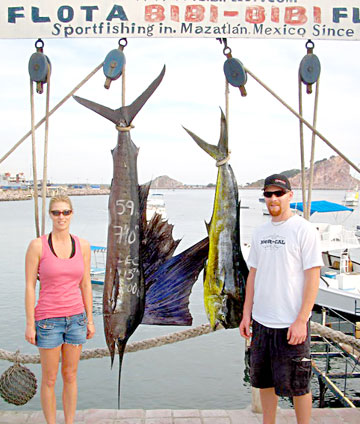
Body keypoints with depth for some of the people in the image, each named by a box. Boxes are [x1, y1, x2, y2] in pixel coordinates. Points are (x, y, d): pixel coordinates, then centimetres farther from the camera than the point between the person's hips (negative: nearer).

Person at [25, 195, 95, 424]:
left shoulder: (83, 245, 1)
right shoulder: (37, 245, -9)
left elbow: (86, 284, 6)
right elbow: (30, 286, -7)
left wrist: (90, 319, 7)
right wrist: (29, 325, -8)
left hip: (76, 318, 3)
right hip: (48, 319, -3)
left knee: (70, 376, 14)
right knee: (50, 379, 9)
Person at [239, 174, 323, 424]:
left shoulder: (304, 230, -8)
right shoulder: (260, 233, 11)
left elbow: (313, 277, -12)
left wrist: (301, 321, -16)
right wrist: (246, 314, 10)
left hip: (291, 324, -6)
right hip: (261, 321, 6)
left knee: (298, 385, 5)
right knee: (265, 382, 16)